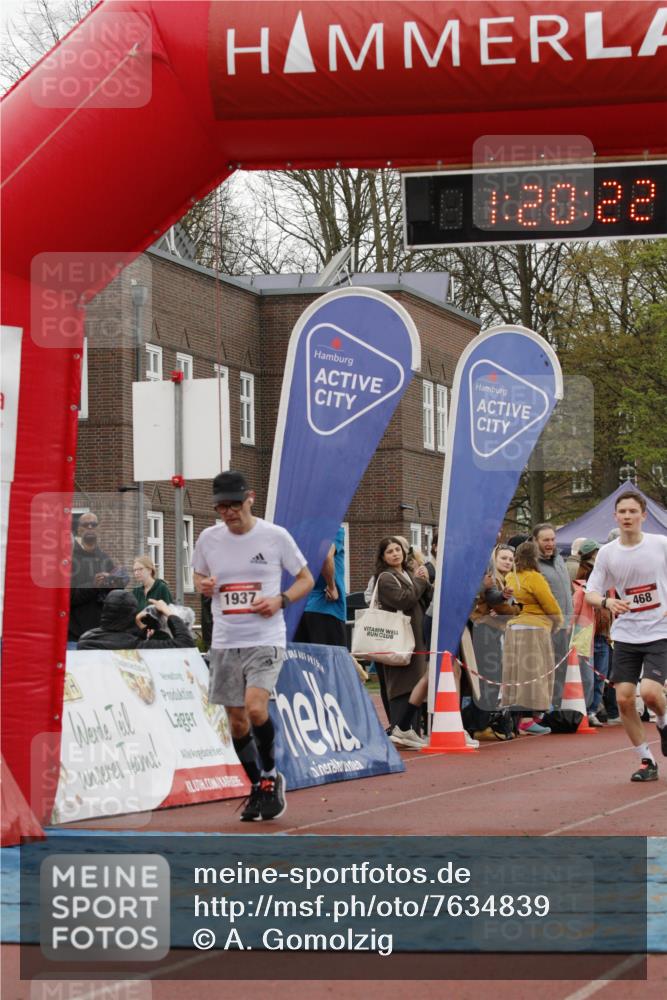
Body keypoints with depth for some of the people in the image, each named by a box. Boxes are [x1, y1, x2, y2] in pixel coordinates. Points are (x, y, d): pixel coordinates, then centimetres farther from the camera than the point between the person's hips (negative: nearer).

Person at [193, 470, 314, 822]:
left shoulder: (275, 536, -5)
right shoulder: (209, 539, 3)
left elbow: (306, 579, 5)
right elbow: (199, 575, 20)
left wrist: (280, 600, -13)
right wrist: (203, 586, -4)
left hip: (265, 639, -4)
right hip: (225, 643, 4)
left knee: (255, 708, -22)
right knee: (237, 722, 7)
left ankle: (271, 775, 1)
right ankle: (258, 787, 25)